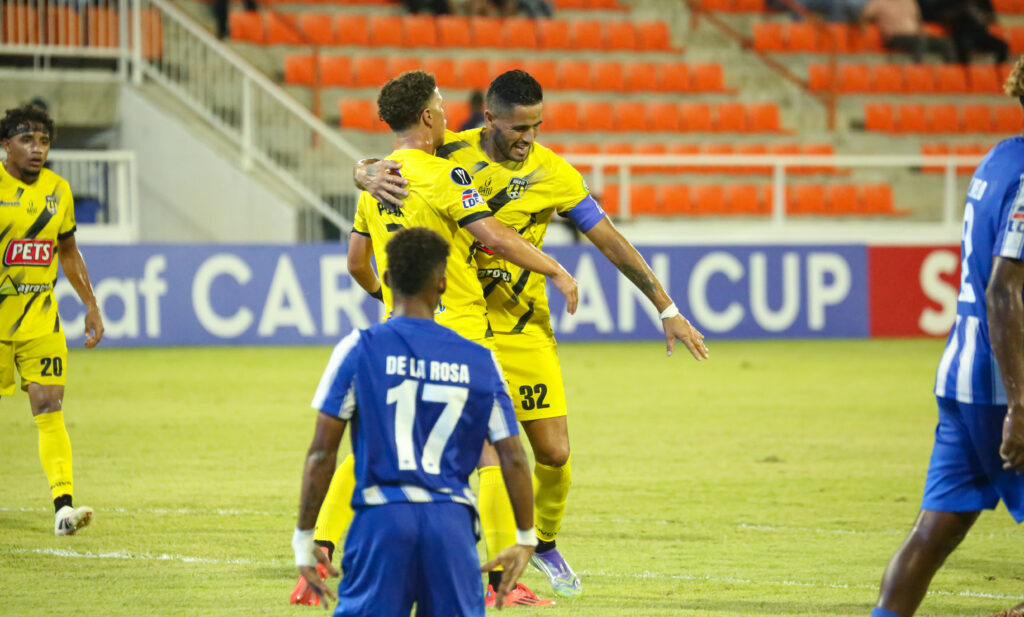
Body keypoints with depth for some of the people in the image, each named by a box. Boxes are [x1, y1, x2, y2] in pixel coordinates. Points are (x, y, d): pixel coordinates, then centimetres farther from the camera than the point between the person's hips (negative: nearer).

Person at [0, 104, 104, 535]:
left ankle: (64, 505, -16)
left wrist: (91, 305, 14)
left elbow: (68, 252, 18)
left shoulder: (58, 190, 6)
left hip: (41, 318, 3)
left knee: (49, 408, -9)